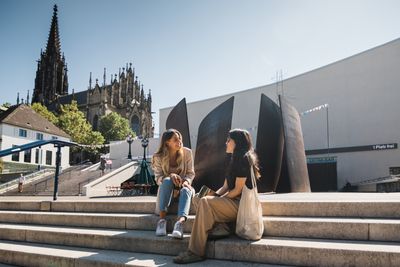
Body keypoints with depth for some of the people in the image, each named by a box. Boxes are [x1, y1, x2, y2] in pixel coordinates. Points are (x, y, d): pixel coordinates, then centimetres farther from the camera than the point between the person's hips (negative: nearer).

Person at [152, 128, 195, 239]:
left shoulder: (187, 152, -5)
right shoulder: (159, 157, -8)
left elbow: (191, 173, -1)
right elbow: (158, 178, -8)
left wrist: (186, 181, -23)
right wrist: (170, 176, -29)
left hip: (183, 185, 1)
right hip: (166, 187, -1)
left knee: (186, 190, -35)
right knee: (167, 181, -36)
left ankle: (180, 221, -59)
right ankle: (162, 219, -42)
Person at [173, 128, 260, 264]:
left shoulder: (244, 159, -9)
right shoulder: (234, 160, 21)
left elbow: (238, 189, -15)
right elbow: (225, 187, 17)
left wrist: (218, 199, -9)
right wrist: (214, 195, 0)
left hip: (241, 204, -9)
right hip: (233, 202, 9)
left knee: (205, 202, -23)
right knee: (204, 201, -8)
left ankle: (196, 252, -24)